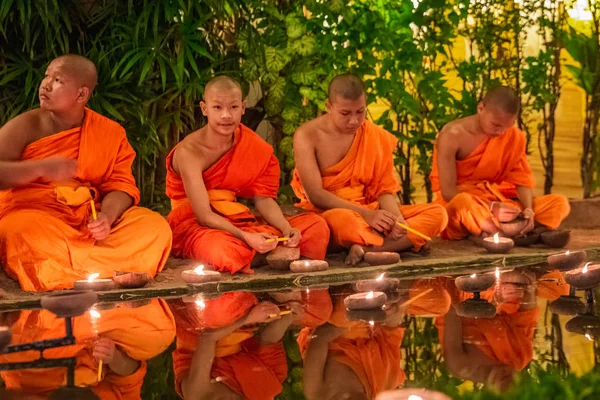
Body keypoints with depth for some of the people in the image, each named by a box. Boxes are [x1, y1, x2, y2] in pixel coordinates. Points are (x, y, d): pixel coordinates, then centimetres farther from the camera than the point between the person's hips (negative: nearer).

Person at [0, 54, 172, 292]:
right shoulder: (25, 126, 2)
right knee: (27, 235, -40)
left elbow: (121, 185, 2)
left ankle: (61, 268, -25)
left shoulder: (110, 132, 9)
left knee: (156, 227, -20)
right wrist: (41, 168, -25)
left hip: (89, 220, 4)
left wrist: (106, 217, -20)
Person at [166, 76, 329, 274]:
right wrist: (246, 238, -38)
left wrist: (286, 229, -21)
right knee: (226, 250, -42)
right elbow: (204, 215, -24)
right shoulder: (189, 152, -19)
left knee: (315, 225, -7)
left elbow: (263, 198, -1)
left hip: (235, 222, 6)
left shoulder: (253, 146, -2)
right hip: (194, 226, -5)